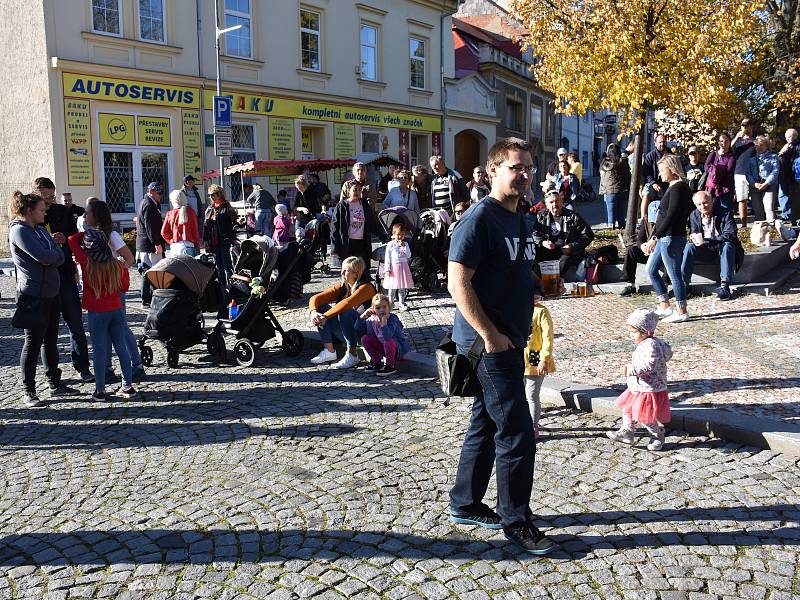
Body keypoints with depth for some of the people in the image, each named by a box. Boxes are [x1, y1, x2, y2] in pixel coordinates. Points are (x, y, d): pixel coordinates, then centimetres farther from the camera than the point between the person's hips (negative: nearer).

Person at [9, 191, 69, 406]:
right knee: (33, 342, -2)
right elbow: (44, 257, -23)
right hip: (34, 295, -8)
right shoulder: (19, 231, -12)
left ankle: (54, 383, 23)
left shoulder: (40, 229, 12)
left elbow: (60, 255, 3)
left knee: (51, 340, 14)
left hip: (51, 292, 8)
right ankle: (28, 392, 7)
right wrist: (55, 254, -5)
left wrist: (50, 257, -15)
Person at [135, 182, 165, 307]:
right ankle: (152, 298, -6)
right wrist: (157, 244, -21)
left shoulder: (144, 203, 19)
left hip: (143, 245, 11)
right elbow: (150, 226, -20)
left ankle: (146, 299, 19)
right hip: (150, 245, -11)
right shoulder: (149, 205, -14)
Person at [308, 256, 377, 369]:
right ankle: (329, 351, -7)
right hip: (345, 333, 7)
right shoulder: (341, 287, 4)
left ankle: (352, 355, -22)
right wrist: (313, 312, -27)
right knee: (321, 308, -9)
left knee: (346, 313, -33)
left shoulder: (366, 288, -16)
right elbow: (316, 298, -6)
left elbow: (347, 304, -33)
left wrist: (325, 317, -37)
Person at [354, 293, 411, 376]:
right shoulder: (372, 320, -6)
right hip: (383, 347, 6)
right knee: (365, 339, -7)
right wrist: (362, 316, -10)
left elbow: (387, 337, -43)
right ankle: (377, 362, 8)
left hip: (399, 349, -6)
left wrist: (384, 321, -41)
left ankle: (391, 366, -12)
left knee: (388, 342, -37)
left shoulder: (392, 319, -25)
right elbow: (357, 330, 1)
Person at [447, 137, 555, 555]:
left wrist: (516, 333, 17)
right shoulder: (479, 219, -15)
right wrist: (489, 335, -20)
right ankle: (516, 521, 13)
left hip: (509, 341, 9)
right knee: (517, 434, -3)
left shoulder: (518, 221, 14)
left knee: (486, 425, 17)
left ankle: (465, 505, 31)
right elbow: (458, 283, -20)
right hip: (488, 343, -9)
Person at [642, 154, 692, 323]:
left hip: (672, 238, -11)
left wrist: (655, 238, -25)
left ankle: (682, 312, 7)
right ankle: (665, 307, 21)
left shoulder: (679, 188, -15)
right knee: (651, 270, 14)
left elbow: (671, 216, -22)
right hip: (664, 237, 11)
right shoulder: (672, 187, 16)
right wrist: (651, 239, 18)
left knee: (674, 274, -3)